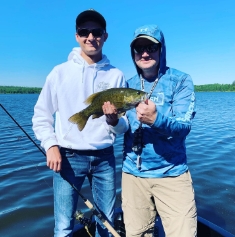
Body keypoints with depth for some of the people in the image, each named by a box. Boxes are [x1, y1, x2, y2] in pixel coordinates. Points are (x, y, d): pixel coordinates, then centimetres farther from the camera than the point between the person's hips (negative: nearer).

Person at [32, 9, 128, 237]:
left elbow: (124, 127, 2)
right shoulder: (60, 72, 0)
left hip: (104, 157, 2)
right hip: (68, 156, -1)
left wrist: (114, 121, -20)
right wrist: (51, 145, -10)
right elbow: (40, 116, 4)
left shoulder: (116, 75, 2)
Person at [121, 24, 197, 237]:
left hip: (172, 175, -3)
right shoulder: (128, 85, 5)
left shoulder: (181, 81, -6)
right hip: (133, 174, 4)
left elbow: (184, 127, -15)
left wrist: (156, 119, -34)